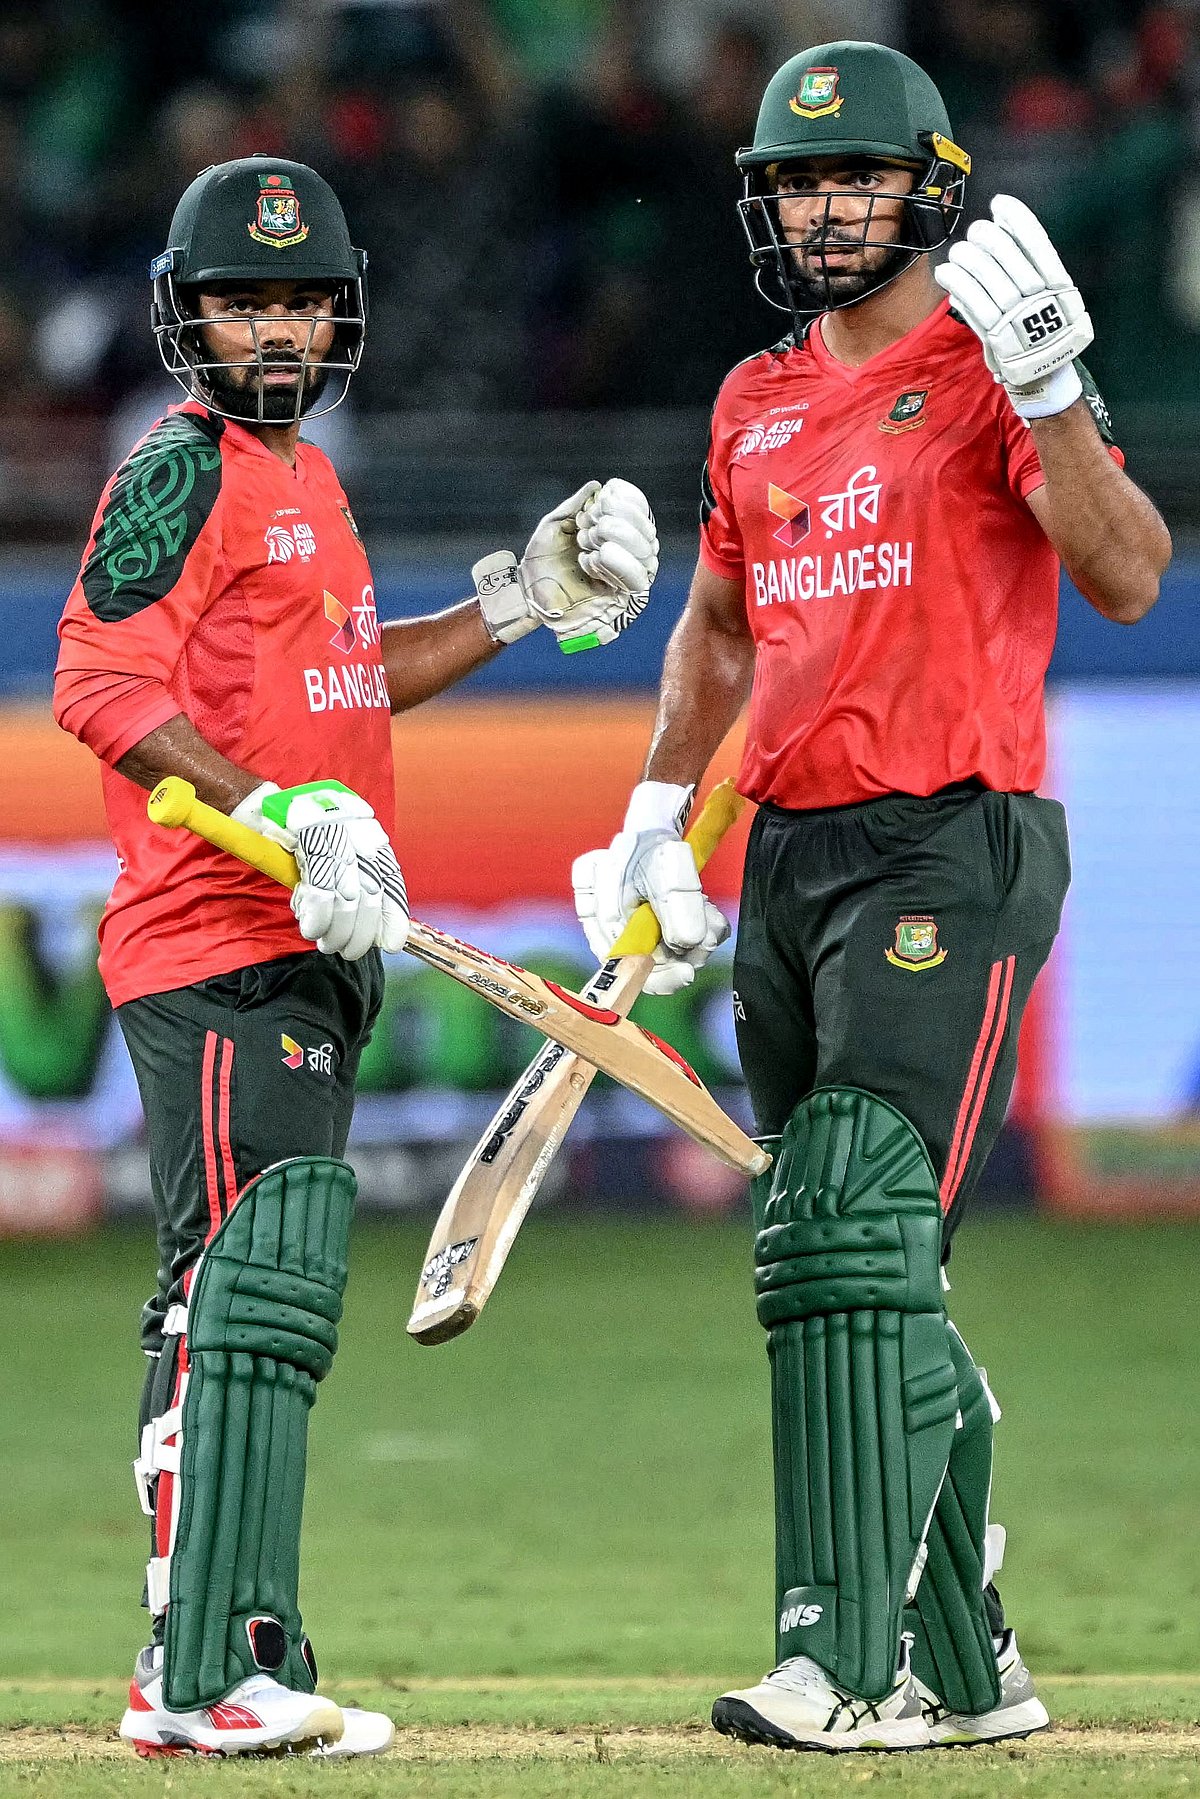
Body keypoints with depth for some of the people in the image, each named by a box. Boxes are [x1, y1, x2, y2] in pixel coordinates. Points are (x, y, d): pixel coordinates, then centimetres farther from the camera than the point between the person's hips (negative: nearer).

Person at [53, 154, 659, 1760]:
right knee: (259, 1286, -16)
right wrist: (285, 820, -27)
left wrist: (521, 602, 25)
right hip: (218, 948, -10)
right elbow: (102, 684, -19)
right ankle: (210, 1674, -19)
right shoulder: (184, 472, -9)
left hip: (308, 952, 10)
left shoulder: (304, 479, 20)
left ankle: (216, 1669, 16)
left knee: (236, 1301, 11)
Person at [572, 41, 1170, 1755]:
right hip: (788, 855, 8)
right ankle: (963, 1660, 17)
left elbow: (1128, 575, -18)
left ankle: (849, 1660, -21)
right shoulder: (755, 406, 16)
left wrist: (1045, 393, -29)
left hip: (954, 850, -8)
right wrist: (654, 821, 20)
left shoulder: (992, 372, -5)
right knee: (848, 1269, 9)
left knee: (850, 1237, -18)